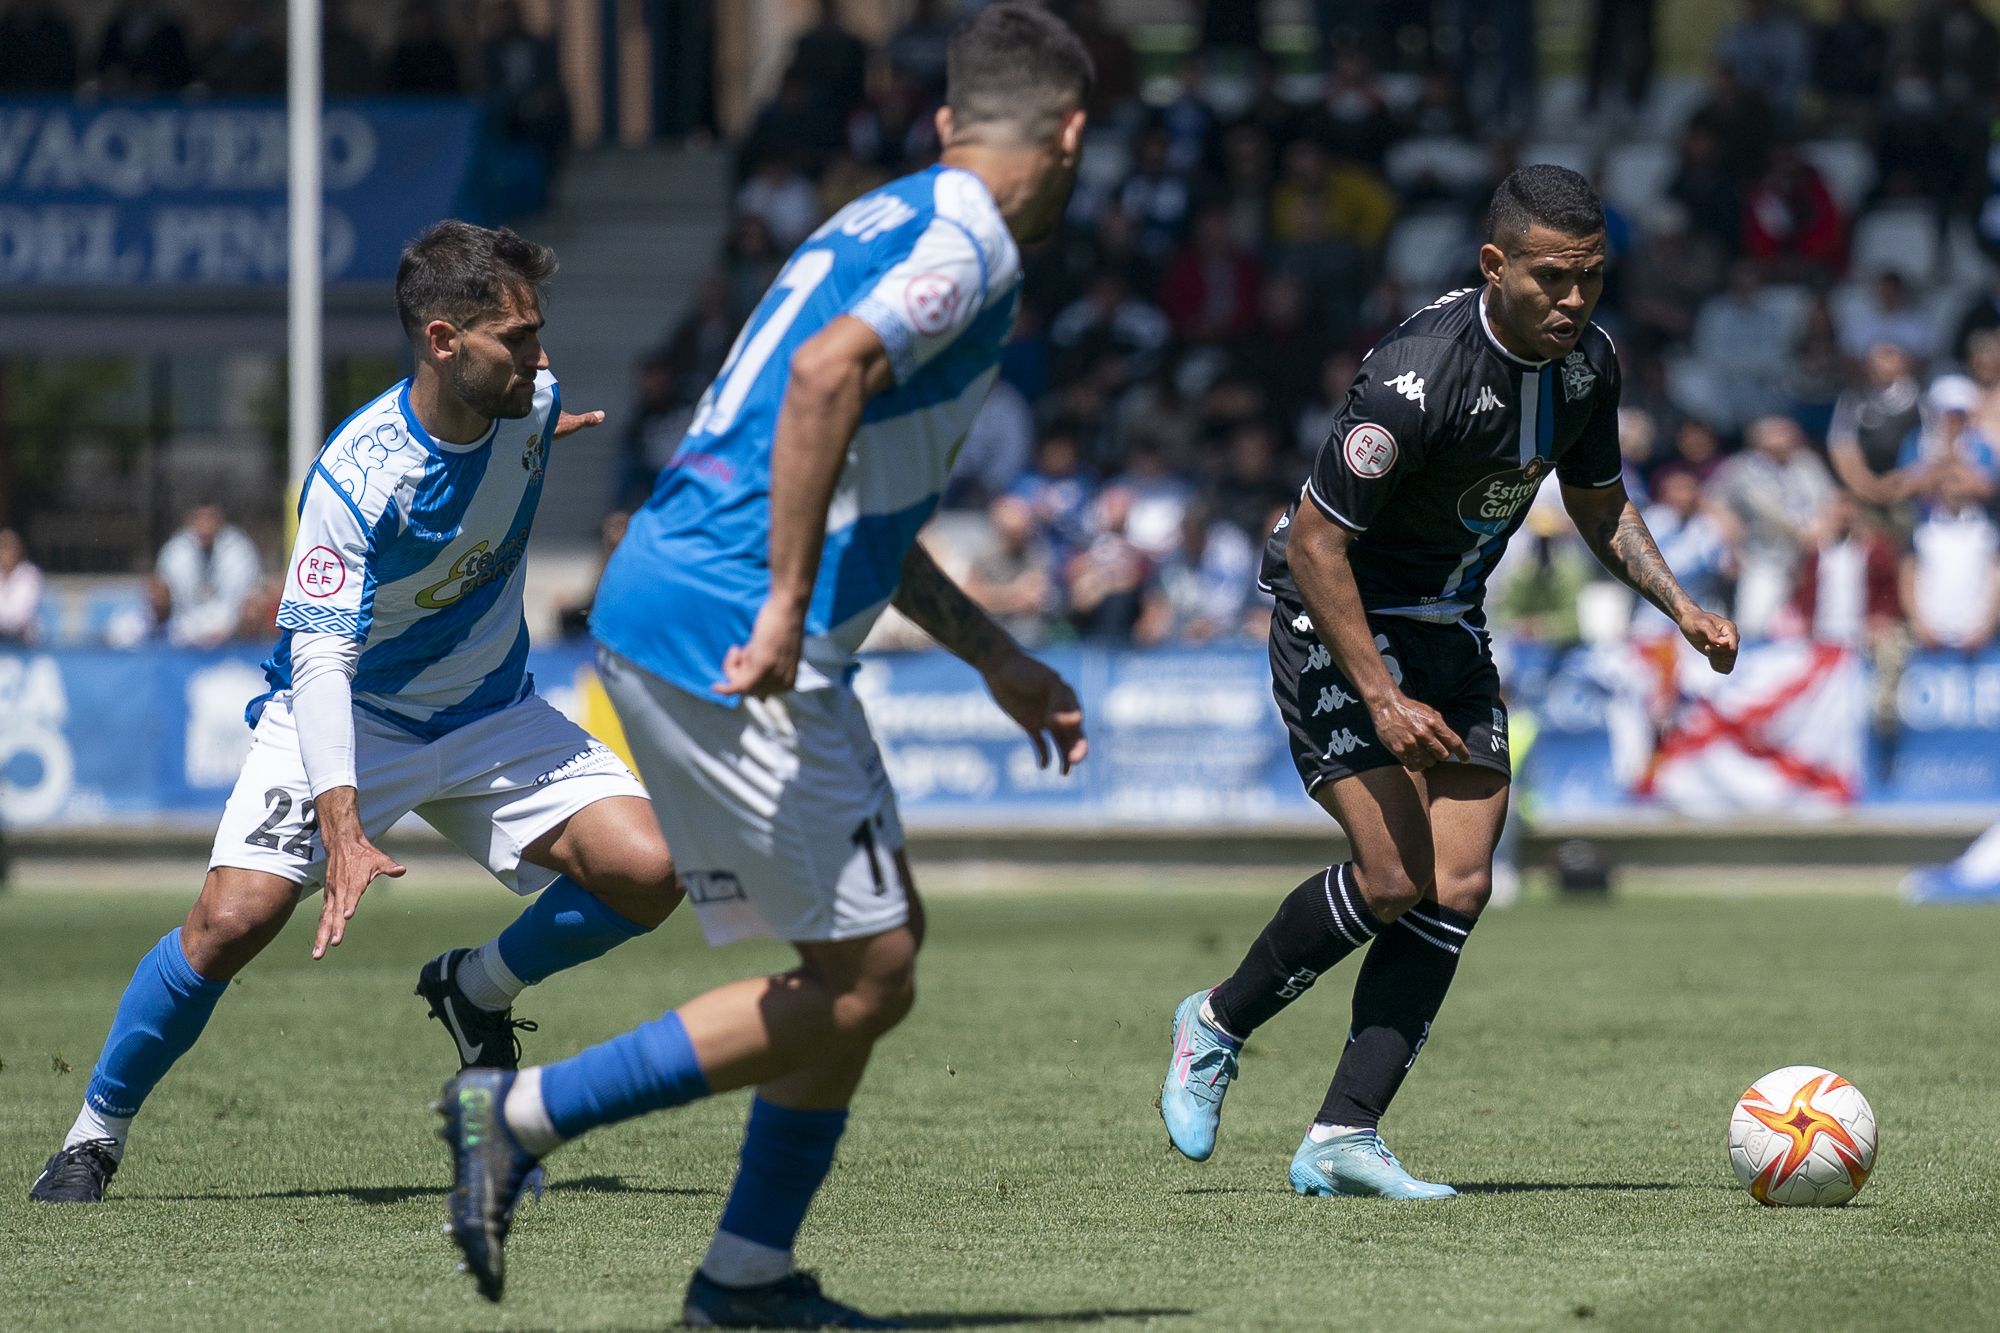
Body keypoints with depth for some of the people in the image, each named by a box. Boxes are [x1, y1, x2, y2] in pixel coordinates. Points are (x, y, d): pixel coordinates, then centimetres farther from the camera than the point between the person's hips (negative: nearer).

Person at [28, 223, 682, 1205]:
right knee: (235, 917, -23)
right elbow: (321, 658, -34)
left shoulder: (532, 404, -13)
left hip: (490, 718, 5)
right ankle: (94, 1136, -2)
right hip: (346, 717, -5)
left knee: (644, 871, -16)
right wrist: (343, 832, -44)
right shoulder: (355, 478, -30)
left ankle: (473, 991, 11)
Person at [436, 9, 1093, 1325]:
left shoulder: (894, 222, 21)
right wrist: (788, 608, -28)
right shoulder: (970, 248, -9)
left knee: (882, 940, 16)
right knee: (863, 978, -4)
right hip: (725, 635, -10)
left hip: (664, 613, 10)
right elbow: (826, 377, -28)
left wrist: (998, 657, 32)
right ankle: (522, 1115, -5)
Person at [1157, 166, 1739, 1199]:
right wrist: (1382, 697, -26)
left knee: (1459, 887, -5)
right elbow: (1314, 542, -25)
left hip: (1448, 626, 7)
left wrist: (1679, 608, 0)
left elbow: (1597, 502, 14)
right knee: (1392, 876, -18)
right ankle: (1217, 1026, 7)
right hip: (1337, 619, -7)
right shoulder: (1419, 376, -30)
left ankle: (1340, 1139, -3)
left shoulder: (1588, 363, -6)